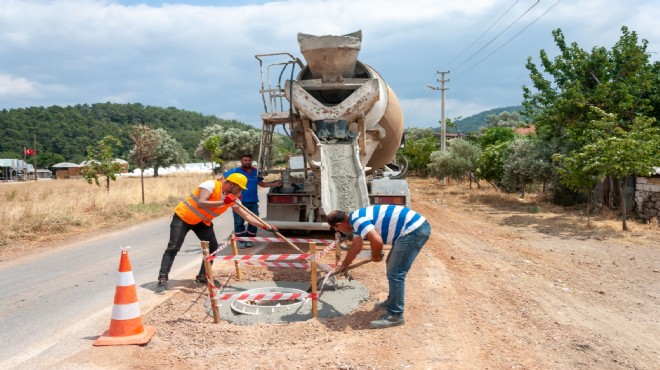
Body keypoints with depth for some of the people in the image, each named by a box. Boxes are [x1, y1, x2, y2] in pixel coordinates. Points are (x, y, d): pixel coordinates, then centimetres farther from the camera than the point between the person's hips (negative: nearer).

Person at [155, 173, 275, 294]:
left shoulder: (232, 199, -8)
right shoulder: (211, 185, -27)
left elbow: (246, 216, -6)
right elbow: (200, 204, -39)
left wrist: (265, 226, -16)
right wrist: (223, 202, -41)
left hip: (202, 222, 7)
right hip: (183, 217, -7)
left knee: (213, 247, 0)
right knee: (173, 248, -11)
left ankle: (202, 276, 15)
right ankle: (163, 280, -7)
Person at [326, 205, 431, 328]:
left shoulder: (357, 219, -14)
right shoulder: (356, 219, 18)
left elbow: (377, 241, -27)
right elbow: (356, 246, 33)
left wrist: (375, 256, -4)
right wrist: (343, 265, 45)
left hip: (414, 230, -11)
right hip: (416, 226, 11)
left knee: (395, 274, -6)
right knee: (392, 265, 23)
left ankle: (395, 315, 3)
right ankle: (392, 300, 37)